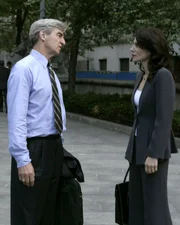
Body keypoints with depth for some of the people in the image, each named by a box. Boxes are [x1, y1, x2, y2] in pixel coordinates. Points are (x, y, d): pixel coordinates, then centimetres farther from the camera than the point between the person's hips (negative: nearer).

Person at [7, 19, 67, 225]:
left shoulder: (50, 72, 14)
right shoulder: (24, 69, -12)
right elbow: (16, 117, -19)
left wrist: (58, 147, 14)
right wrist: (23, 160, -23)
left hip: (54, 148, 9)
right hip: (34, 149, -8)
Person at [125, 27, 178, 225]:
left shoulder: (163, 76, -16)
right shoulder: (141, 76, 11)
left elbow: (164, 118, -20)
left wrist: (154, 154, -22)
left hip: (153, 148, -9)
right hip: (138, 146, 9)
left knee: (154, 203, 0)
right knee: (137, 203, 13)